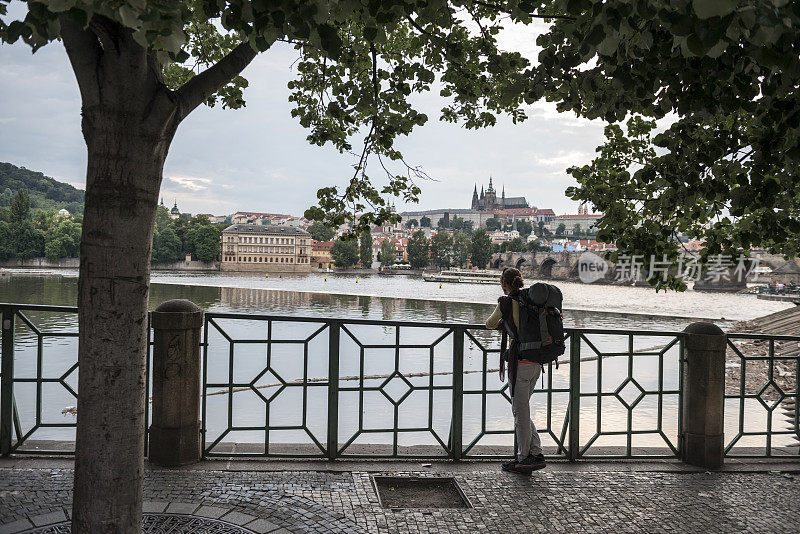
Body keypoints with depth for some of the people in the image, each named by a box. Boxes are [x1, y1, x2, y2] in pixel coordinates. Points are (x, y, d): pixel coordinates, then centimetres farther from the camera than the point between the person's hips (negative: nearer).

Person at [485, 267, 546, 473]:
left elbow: (490, 324, 4)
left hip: (520, 362, -7)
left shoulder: (506, 302, -9)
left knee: (520, 411, 3)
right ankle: (536, 454, 18)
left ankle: (524, 460, 12)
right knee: (522, 408, 18)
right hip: (536, 362, 7)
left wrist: (499, 322, 27)